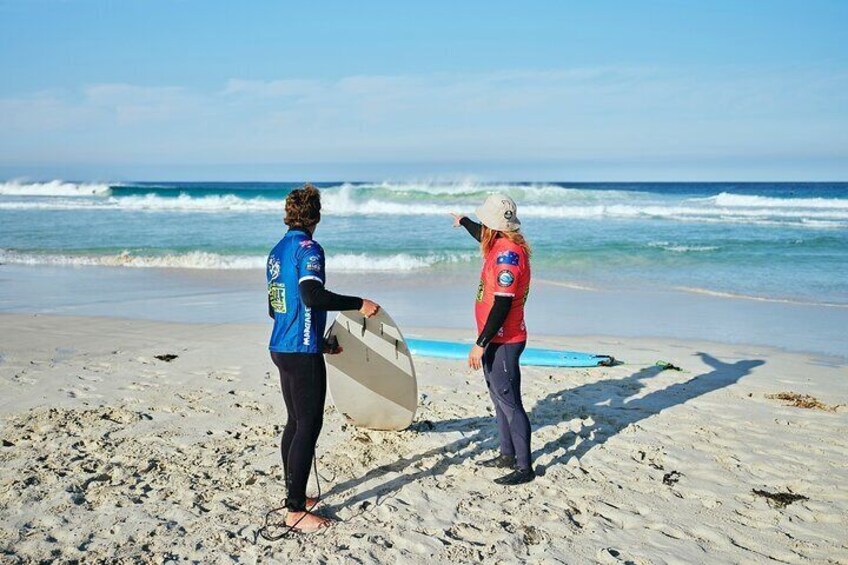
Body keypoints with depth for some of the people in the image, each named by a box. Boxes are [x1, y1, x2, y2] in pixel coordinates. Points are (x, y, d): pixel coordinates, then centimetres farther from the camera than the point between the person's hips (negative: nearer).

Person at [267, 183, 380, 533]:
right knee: (308, 426, -5)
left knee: (295, 422, 17)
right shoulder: (308, 248, -13)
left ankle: (294, 495, 26)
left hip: (281, 347, 9)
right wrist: (359, 304, -22)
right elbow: (312, 296, -29)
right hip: (303, 351, -9)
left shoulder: (277, 251, 14)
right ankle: (296, 512, -2)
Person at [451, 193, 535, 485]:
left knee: (509, 401, -6)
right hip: (496, 339, 10)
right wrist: (463, 221, 51)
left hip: (503, 341, -10)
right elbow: (484, 236, 33)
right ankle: (507, 455, 29)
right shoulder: (502, 245, 7)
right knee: (499, 397, 18)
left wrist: (480, 344, -24)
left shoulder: (508, 253, -22)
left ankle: (524, 467, -1)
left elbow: (502, 305, -26)